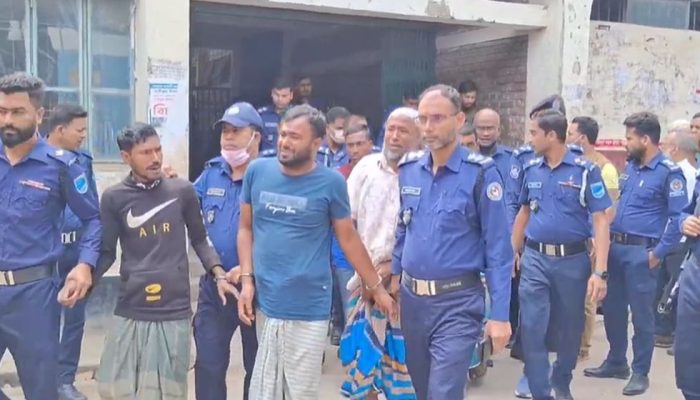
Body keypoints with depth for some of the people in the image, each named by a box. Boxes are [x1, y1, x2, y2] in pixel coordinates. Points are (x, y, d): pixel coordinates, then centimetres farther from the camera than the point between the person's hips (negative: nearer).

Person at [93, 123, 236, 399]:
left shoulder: (182, 191, 2)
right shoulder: (114, 198, 1)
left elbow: (199, 239, 11)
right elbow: (107, 252, 6)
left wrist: (219, 275, -2)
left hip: (174, 311, 0)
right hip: (130, 311, 1)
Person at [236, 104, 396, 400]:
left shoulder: (331, 182, -5)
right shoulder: (257, 171, 2)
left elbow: (348, 238, 4)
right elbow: (246, 228, 11)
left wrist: (377, 288, 7)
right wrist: (247, 279, 1)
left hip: (308, 309, -3)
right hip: (265, 303, 3)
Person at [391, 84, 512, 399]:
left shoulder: (480, 173, -12)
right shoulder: (408, 169, 4)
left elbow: (498, 248, -12)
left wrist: (499, 314, -13)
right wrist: (395, 274, 16)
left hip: (457, 303, -5)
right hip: (412, 299, 6)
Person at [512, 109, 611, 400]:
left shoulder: (585, 170, -9)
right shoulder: (531, 169, 3)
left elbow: (600, 220, -11)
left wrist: (600, 271, -18)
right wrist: (514, 252, 15)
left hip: (573, 260, -2)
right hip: (534, 259, 2)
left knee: (569, 328, 13)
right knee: (532, 328, -2)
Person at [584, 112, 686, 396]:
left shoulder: (669, 172, -12)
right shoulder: (630, 166, 11)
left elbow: (679, 218, -14)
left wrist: (659, 252, -15)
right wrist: (607, 237, 14)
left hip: (641, 252, -7)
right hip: (615, 247, 7)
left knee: (641, 315, 3)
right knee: (612, 309, 15)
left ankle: (640, 373, 16)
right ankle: (616, 362, 31)